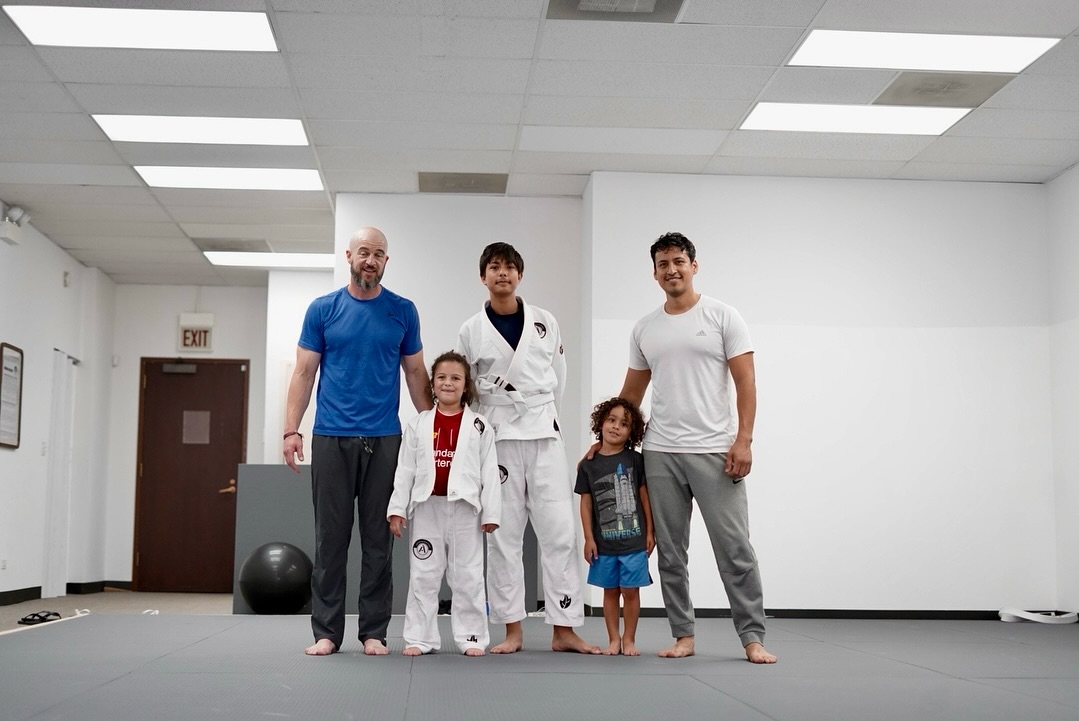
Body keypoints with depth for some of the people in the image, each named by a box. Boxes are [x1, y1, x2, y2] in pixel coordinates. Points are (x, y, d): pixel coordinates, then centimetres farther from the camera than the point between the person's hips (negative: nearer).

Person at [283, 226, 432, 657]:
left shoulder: (403, 311, 6)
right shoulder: (323, 309, 4)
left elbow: (415, 373, 9)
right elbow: (304, 373, 3)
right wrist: (291, 430, -5)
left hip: (384, 440, 1)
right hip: (331, 438, 0)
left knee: (378, 540, 5)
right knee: (331, 537, 4)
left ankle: (374, 632, 13)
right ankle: (327, 631, 12)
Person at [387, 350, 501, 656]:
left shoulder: (479, 426, 1)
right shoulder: (418, 425, 5)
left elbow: (489, 471, 0)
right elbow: (405, 469, 5)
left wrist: (491, 512, -4)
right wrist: (397, 508, 0)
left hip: (465, 508, -1)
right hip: (428, 507, 1)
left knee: (468, 576, 5)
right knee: (423, 575, 6)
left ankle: (472, 637, 14)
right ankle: (420, 637, 15)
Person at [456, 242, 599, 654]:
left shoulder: (545, 323, 6)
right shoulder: (471, 331, 3)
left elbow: (557, 378, 13)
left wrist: (540, 415, 11)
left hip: (544, 434, 1)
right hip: (497, 438, -1)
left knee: (559, 530, -2)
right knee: (504, 535, 3)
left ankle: (564, 630, 5)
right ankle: (513, 631, 12)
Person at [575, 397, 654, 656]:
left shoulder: (635, 460, -1)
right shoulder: (588, 465, 1)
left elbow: (645, 497, 2)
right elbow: (586, 503, 3)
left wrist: (650, 531, 1)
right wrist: (589, 538, 1)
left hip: (633, 540, -1)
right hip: (604, 542, 1)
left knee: (630, 591, 3)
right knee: (610, 591, 10)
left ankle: (629, 639, 15)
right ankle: (613, 639, 19)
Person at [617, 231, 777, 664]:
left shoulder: (722, 317, 0)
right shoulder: (644, 329, 11)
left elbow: (745, 382, -5)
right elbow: (632, 393, 18)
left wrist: (743, 440, -14)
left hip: (714, 451, -4)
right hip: (660, 454, 4)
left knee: (734, 548, -4)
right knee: (670, 551, 8)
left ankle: (752, 637, 4)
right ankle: (683, 636, 17)